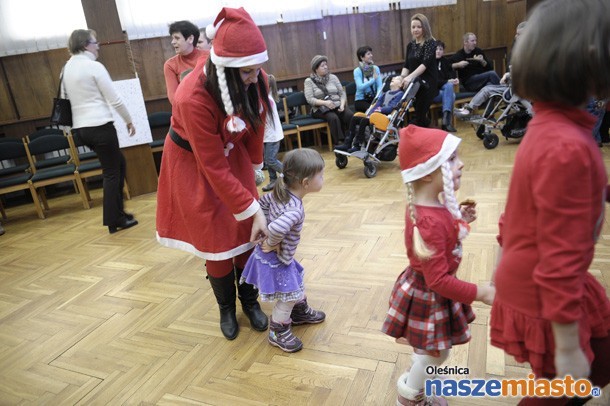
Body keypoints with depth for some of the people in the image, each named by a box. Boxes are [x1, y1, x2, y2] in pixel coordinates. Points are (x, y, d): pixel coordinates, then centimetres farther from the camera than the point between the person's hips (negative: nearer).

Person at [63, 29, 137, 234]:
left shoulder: (67, 68, 13)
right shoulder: (94, 66, -10)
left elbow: (69, 99, 17)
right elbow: (114, 99, -10)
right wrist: (129, 121, 2)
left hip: (80, 127, 8)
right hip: (100, 125, -8)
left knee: (119, 162, 20)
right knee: (111, 172, 2)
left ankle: (118, 211, 24)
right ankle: (114, 221, 9)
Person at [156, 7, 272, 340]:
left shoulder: (254, 80, -21)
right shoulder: (193, 98, -36)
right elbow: (214, 168, -30)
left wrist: (255, 165, 11)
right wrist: (253, 210, -28)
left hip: (233, 154, 5)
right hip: (194, 163, -4)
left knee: (247, 234, 5)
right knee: (215, 240, 4)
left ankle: (250, 301, 27)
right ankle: (226, 309, 28)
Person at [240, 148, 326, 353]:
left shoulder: (281, 192, -7)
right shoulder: (295, 210, -34)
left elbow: (263, 202, 8)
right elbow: (277, 228, -50)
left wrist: (268, 229, 4)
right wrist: (272, 243, -28)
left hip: (282, 257, 9)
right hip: (275, 260, -9)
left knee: (297, 285, 27)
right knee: (288, 297, 8)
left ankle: (301, 312, 51)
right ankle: (277, 332, 28)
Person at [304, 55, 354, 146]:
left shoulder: (333, 77, 14)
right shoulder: (309, 81, 3)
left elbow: (342, 93, 10)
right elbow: (310, 99, -8)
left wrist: (342, 105, -11)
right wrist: (325, 102, -23)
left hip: (337, 105, 3)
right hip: (321, 109, -3)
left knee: (350, 115, -28)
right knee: (333, 118, -36)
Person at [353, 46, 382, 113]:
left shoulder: (376, 68, 7)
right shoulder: (357, 71, -4)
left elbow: (380, 85, -3)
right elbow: (360, 87, -18)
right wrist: (373, 79, -24)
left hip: (373, 98, 4)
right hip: (361, 100, -3)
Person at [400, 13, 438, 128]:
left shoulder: (430, 43, -8)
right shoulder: (410, 45, 12)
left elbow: (425, 64, -22)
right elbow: (406, 65, 10)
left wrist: (410, 77, -36)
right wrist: (401, 78, -10)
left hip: (427, 84, -6)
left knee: (420, 115, -11)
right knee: (419, 114, 11)